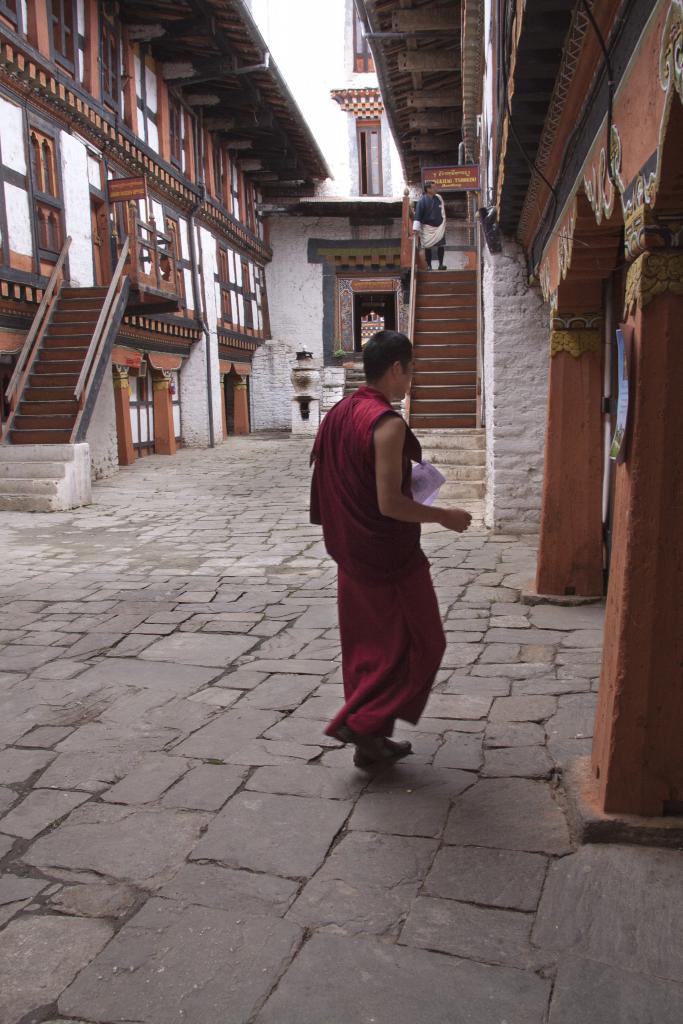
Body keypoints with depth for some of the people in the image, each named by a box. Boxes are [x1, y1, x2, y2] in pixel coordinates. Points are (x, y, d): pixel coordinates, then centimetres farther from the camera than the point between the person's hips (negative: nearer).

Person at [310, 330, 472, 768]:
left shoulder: (338, 415, 6)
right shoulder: (388, 424, -21)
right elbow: (390, 503, -25)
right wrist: (444, 516, -11)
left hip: (350, 555, 9)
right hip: (390, 558, -9)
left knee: (365, 647, 17)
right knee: (420, 646, 8)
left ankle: (370, 742, 27)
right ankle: (361, 723, 8)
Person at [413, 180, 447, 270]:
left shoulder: (438, 198, 4)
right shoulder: (422, 200, -12)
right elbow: (418, 215, -15)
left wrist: (443, 224, 18)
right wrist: (416, 228, -21)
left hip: (439, 227, 4)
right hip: (427, 227, -4)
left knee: (441, 246, -1)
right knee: (428, 247, 2)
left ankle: (441, 264, 8)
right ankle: (429, 266, 11)